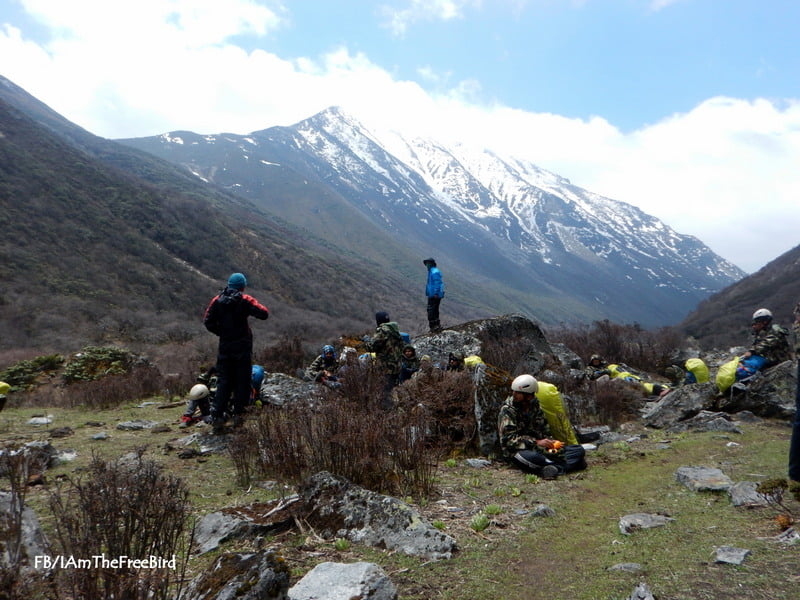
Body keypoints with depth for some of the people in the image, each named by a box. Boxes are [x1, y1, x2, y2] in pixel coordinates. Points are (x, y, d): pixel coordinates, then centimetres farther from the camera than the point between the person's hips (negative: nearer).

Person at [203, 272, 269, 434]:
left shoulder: (217, 300, 2)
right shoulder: (245, 300, -9)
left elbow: (208, 321, 1)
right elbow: (264, 314, -16)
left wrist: (221, 332, 11)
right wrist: (253, 307, 4)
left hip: (224, 347, 3)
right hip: (243, 347, -3)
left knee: (223, 381, 8)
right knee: (242, 380, 8)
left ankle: (217, 416, 1)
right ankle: (238, 413, 9)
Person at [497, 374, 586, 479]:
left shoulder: (536, 407, 10)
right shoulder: (507, 410, -8)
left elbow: (545, 430, 18)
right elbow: (509, 439, -15)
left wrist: (551, 442, -4)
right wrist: (537, 442, -19)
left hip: (540, 448, 6)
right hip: (518, 451, -6)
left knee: (579, 450, -8)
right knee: (531, 457, -43)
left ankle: (555, 468, -33)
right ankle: (573, 463, -30)